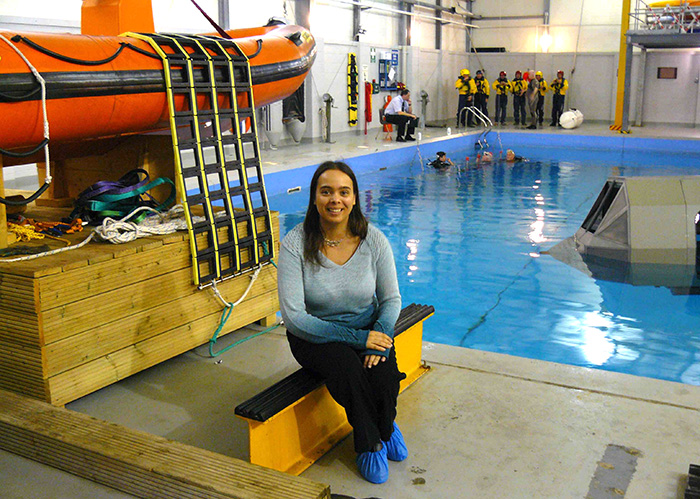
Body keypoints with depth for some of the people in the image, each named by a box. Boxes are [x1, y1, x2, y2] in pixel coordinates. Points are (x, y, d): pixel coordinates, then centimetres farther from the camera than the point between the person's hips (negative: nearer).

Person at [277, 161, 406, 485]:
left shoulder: (373, 240, -9)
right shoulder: (295, 245, -17)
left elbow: (391, 299, 0)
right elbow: (294, 316, -20)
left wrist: (378, 338, -21)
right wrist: (356, 338, -25)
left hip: (368, 329, 2)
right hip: (315, 336, -2)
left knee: (384, 375, -26)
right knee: (348, 369, -31)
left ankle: (385, 427, 12)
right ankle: (370, 441, -1)